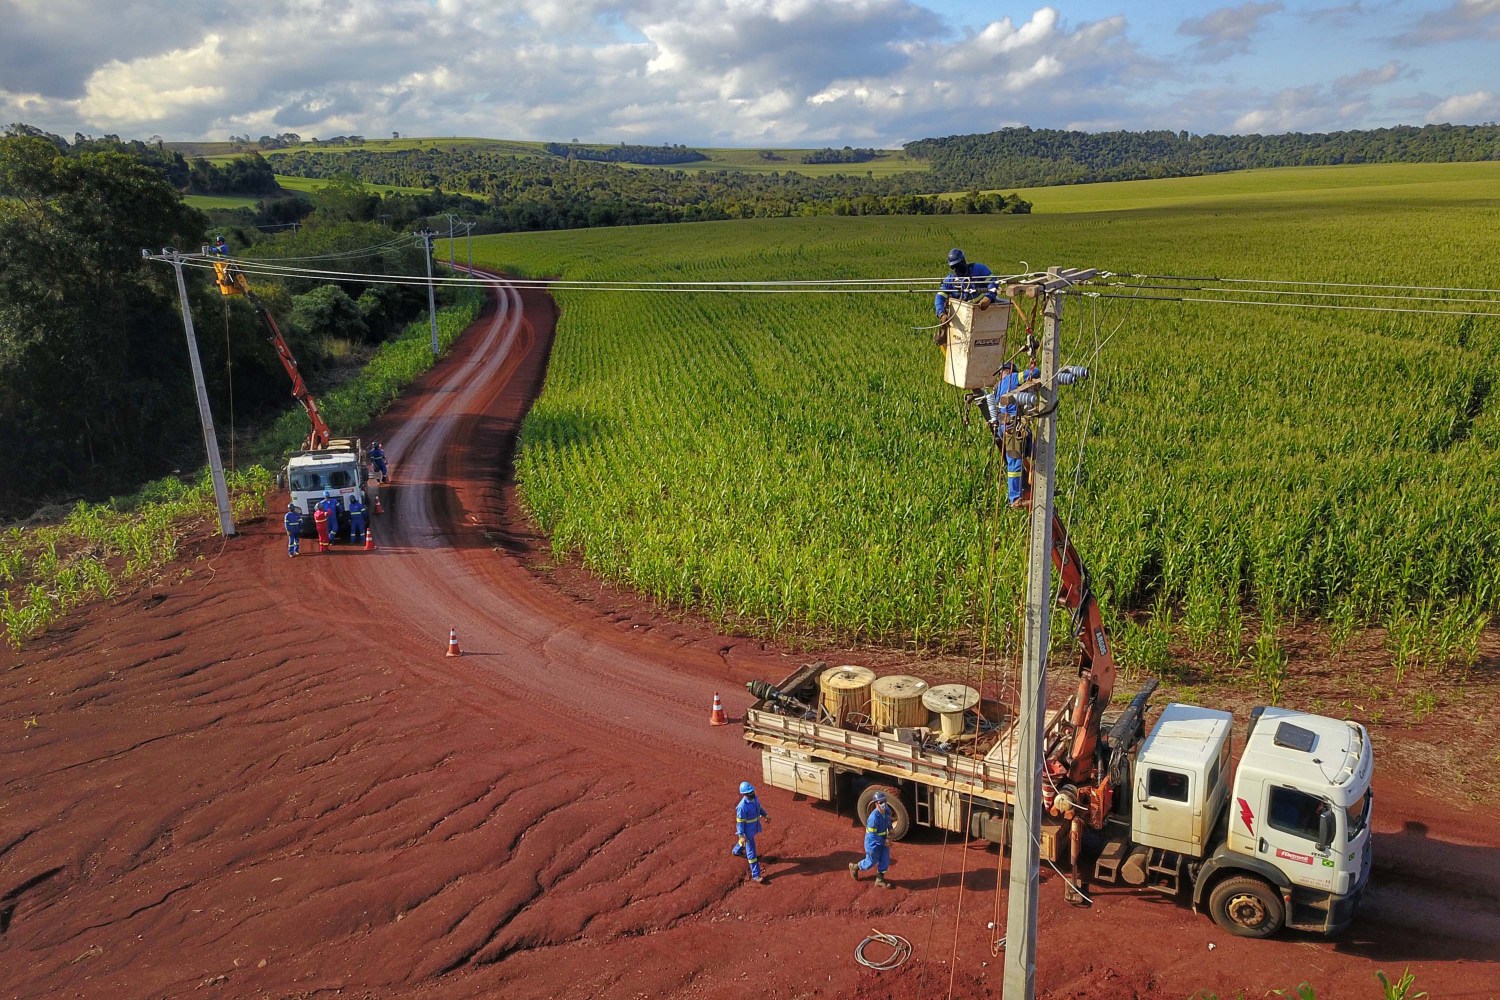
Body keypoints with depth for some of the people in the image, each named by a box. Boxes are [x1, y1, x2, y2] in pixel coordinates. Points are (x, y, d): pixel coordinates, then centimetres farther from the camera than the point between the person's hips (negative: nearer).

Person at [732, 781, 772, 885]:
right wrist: (741, 836, -25)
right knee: (751, 852, 1)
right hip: (747, 831, -8)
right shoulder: (742, 806, -35)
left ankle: (736, 851, 66)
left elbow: (759, 807, 11)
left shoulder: (754, 798, -11)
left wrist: (765, 815, 18)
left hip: (754, 827, 8)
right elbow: (740, 822, -27)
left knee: (745, 841, 35)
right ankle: (755, 875, 10)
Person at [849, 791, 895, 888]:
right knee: (871, 862, 11)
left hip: (884, 840, 7)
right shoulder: (874, 817, -34)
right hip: (873, 843, -7)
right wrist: (884, 842, -20)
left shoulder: (887, 811, -11)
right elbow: (872, 835, -27)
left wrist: (889, 835, 1)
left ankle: (880, 879, 29)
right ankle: (855, 867, 37)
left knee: (885, 861, 9)